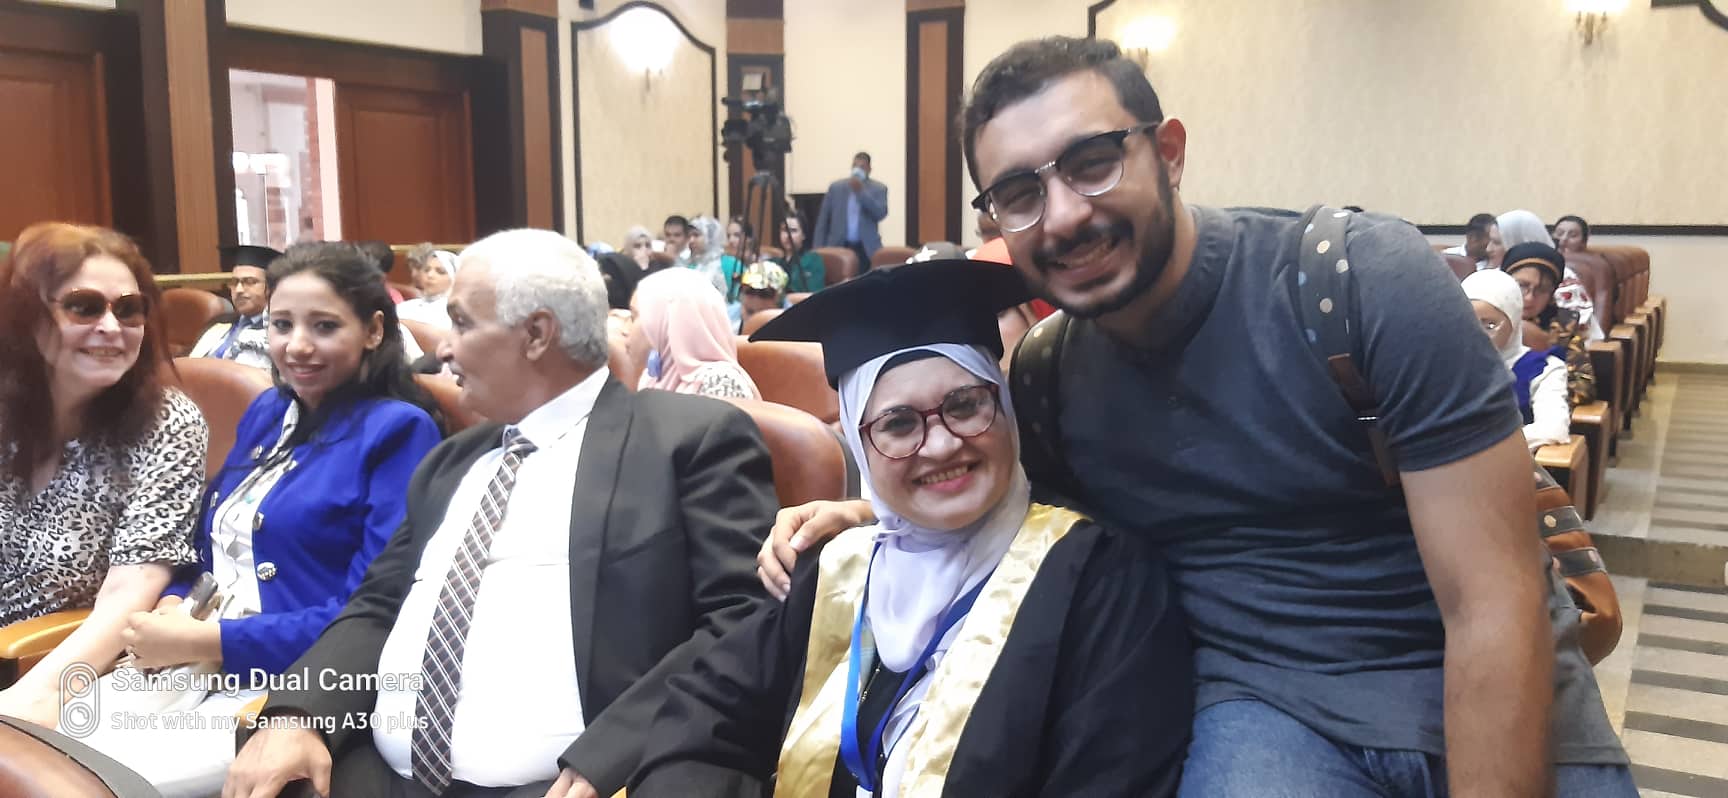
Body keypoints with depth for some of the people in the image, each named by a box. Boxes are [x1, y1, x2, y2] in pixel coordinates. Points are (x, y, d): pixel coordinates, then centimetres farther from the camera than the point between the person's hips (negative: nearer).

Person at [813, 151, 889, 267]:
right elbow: (823, 219, 10)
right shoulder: (836, 187, 10)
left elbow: (881, 214, -10)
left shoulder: (879, 189, 7)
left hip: (867, 250, -1)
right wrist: (819, 249, 3)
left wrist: (861, 191, -16)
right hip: (839, 247, 1)